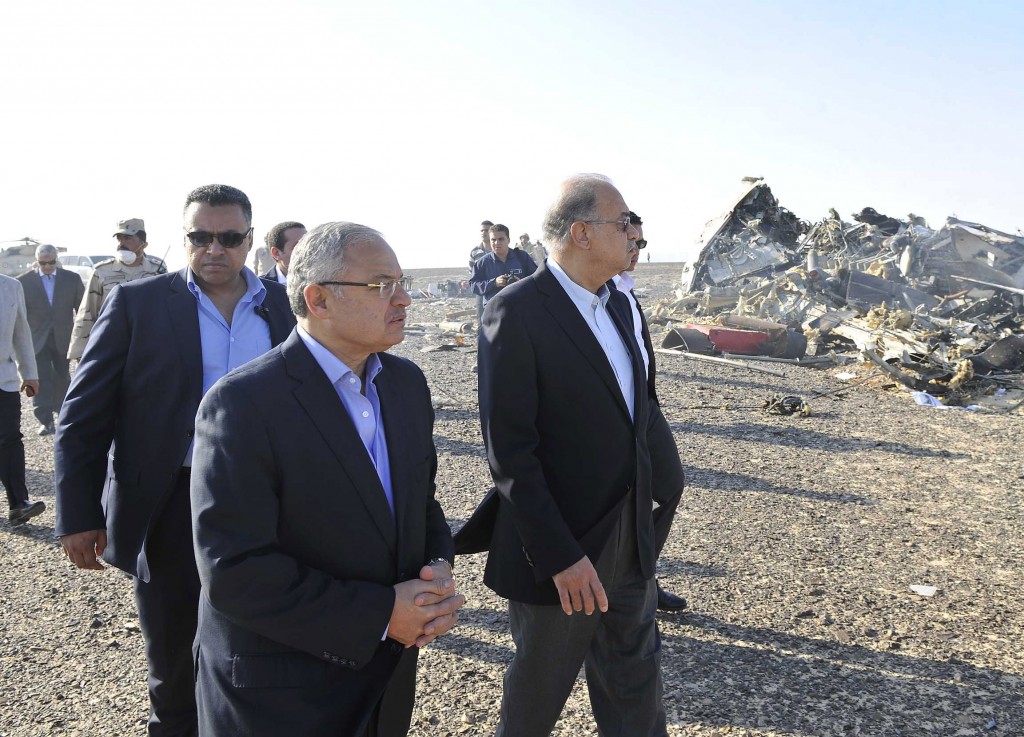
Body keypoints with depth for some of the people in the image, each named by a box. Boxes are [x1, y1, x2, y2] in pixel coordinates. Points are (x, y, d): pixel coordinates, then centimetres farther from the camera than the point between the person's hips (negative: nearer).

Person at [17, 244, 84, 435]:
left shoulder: (72, 279, 0)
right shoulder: (24, 281, -2)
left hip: (63, 339, 1)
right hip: (38, 340, -1)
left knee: (62, 378, 12)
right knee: (42, 378, -7)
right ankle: (46, 421, -8)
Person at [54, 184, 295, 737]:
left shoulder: (284, 307, 2)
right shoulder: (136, 303, -5)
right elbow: (84, 417, -4)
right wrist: (78, 515, -8)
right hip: (171, 510, -1)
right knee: (174, 666, 16)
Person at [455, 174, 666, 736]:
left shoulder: (614, 304, 6)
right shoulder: (516, 311, -19)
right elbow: (509, 451, -21)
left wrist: (640, 521, 11)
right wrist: (561, 556, -22)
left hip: (630, 541, 7)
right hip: (561, 548, -7)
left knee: (635, 689, 21)